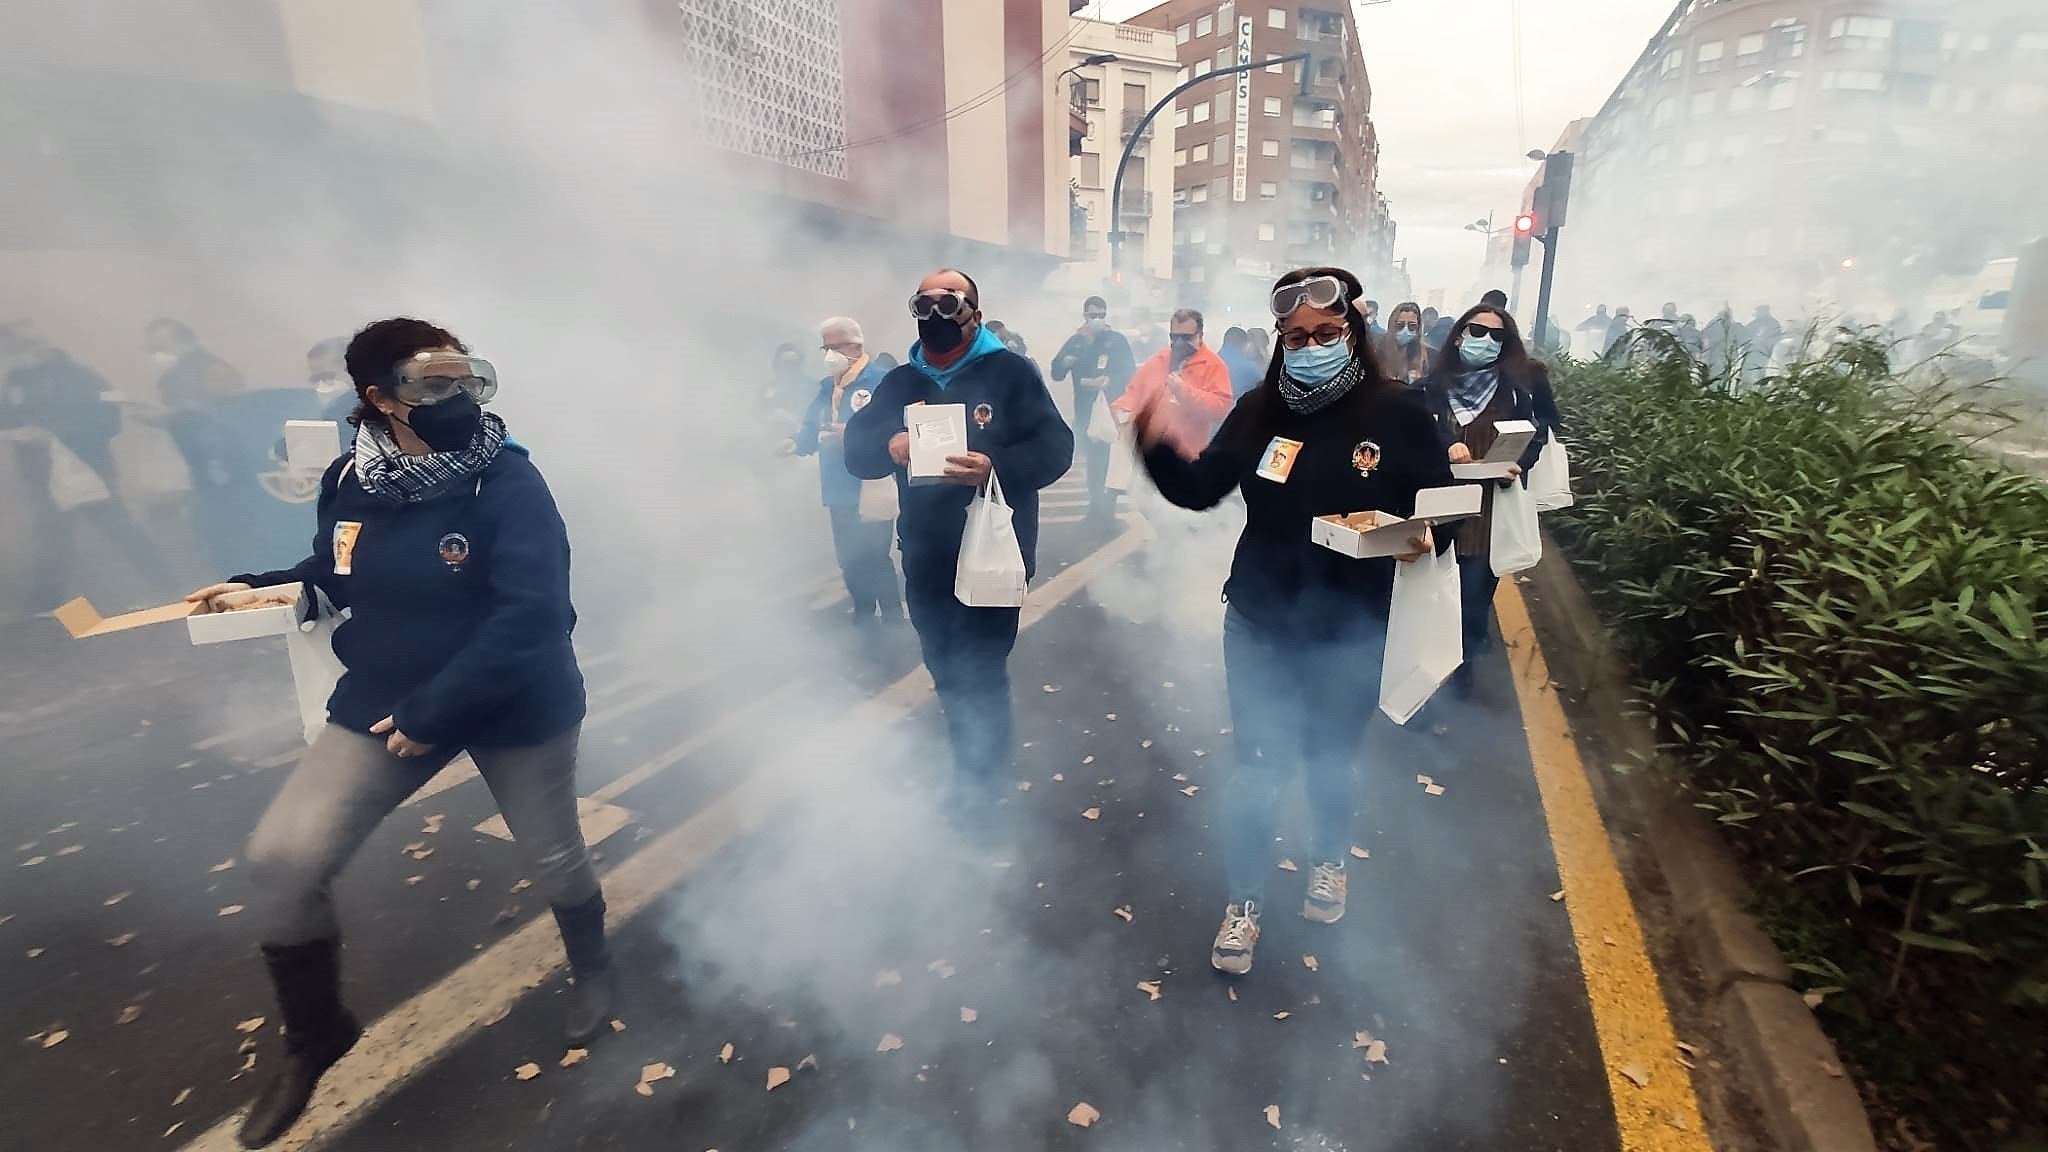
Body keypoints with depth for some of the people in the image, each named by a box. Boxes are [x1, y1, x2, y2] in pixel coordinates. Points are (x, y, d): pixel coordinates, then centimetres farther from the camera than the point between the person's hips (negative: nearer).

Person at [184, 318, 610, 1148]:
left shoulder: (508, 481, -20)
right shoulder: (348, 481, -4)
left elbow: (530, 613, -28)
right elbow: (335, 572, 16)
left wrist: (432, 711, -26)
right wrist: (259, 587, -3)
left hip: (517, 706, -4)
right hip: (384, 697, 4)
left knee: (553, 858, 11)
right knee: (282, 857, -3)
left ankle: (592, 970, 44)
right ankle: (315, 1039, 24)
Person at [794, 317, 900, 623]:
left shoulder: (881, 382, -11)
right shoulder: (826, 387, 14)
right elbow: (811, 431, 15)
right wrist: (795, 443, -5)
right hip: (839, 491, 8)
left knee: (875, 558, -6)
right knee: (850, 560, 14)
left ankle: (893, 619, 8)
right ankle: (863, 618, 29)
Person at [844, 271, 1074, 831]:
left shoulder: (1009, 371, -6)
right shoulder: (900, 382, 10)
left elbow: (1055, 446, -14)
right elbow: (855, 449, 2)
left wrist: (996, 466, -32)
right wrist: (888, 445, -20)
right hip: (924, 558, 6)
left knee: (979, 677, 0)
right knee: (948, 675, 17)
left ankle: (980, 790, 21)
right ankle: (974, 774, 38)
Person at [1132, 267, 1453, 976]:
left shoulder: (1395, 412, -8)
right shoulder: (1259, 410, -4)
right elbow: (1200, 491, 1)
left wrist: (1423, 536, -24)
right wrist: (1158, 446, -17)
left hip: (1350, 632, 0)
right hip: (1259, 625, 1)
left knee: (1330, 763, 20)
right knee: (1258, 767, 7)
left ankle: (1328, 862, 50)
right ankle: (1244, 901, 27)